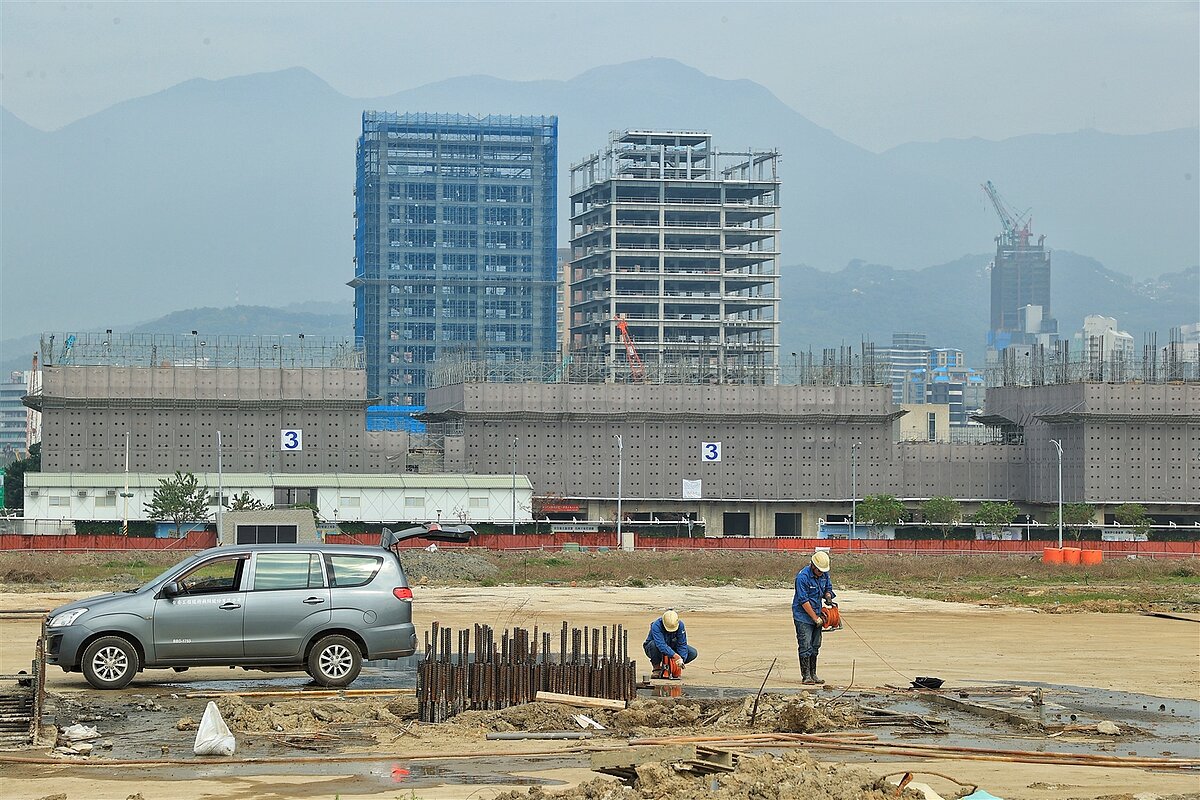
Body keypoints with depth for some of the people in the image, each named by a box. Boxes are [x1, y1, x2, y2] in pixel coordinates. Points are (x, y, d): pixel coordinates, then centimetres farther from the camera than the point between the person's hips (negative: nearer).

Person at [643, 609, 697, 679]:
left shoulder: (680, 625, -19)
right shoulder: (656, 625, -33)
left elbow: (682, 644, -18)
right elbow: (661, 645, -44)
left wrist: (682, 659, -33)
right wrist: (676, 656, -53)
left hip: (672, 648, 4)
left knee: (693, 653, -16)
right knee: (654, 644, -40)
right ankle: (657, 668, -17)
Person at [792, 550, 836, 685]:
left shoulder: (824, 574, 1)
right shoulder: (802, 577, -22)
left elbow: (828, 588, 18)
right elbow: (804, 601, -21)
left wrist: (828, 597, -7)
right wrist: (816, 618, -18)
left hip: (817, 614, 7)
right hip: (803, 616, -7)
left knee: (815, 646, 9)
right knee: (805, 646, -8)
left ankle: (813, 674, 15)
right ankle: (806, 676, -6)